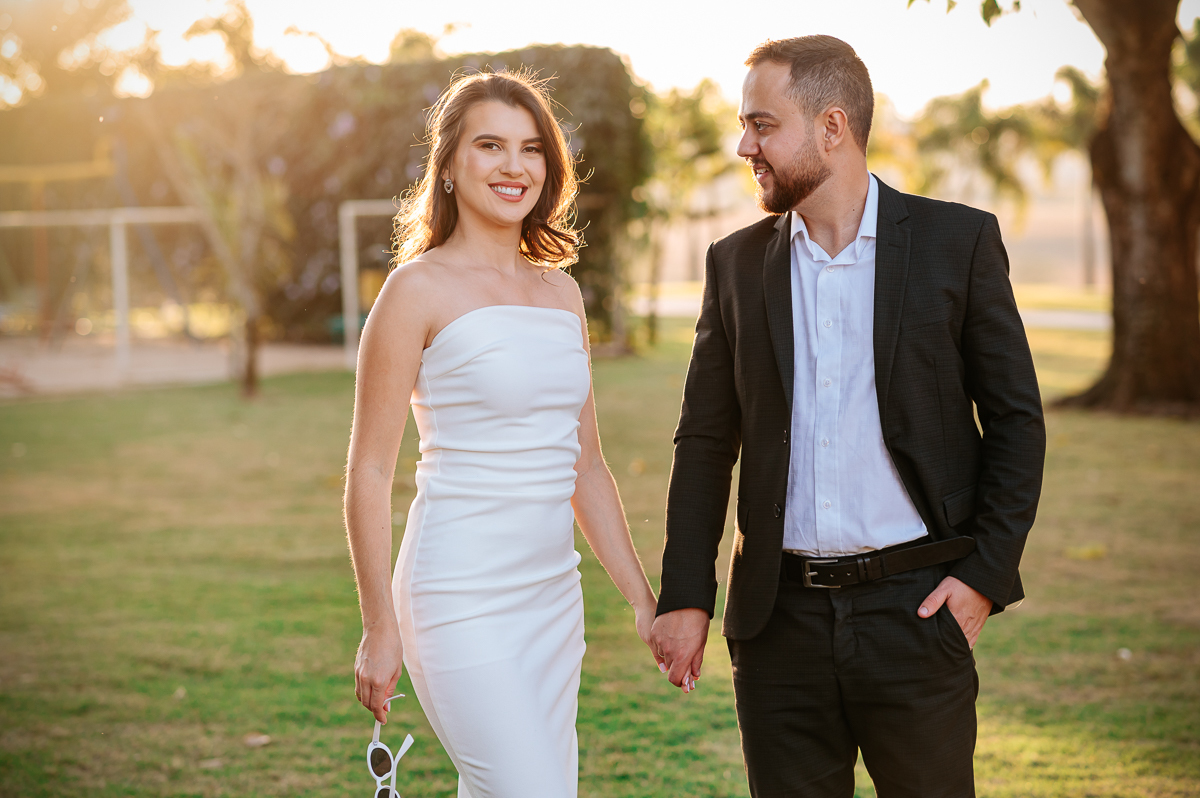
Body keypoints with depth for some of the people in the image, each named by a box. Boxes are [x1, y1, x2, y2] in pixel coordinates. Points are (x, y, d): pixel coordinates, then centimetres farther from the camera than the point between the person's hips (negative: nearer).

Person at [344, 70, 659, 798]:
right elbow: (370, 472, -6)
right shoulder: (420, 288, -6)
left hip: (552, 601, 7)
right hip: (461, 602, -7)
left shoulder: (561, 292, 13)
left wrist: (646, 600, 14)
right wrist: (380, 628, -8)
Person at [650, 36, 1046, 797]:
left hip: (914, 606, -3)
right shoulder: (737, 264, 7)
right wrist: (685, 595, 4)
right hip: (781, 616, 3)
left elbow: (1016, 421, 1)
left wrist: (986, 574, -6)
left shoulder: (957, 241, -1)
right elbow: (706, 442, 11)